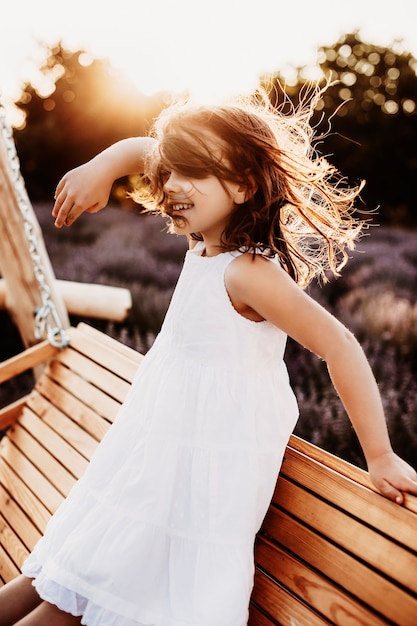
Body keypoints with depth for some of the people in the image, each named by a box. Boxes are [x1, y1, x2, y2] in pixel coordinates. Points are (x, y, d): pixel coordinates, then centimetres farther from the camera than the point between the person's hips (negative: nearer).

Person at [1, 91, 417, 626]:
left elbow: (339, 346, -27)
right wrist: (100, 168, -7)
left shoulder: (247, 272, -26)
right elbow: (141, 150, 11)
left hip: (206, 455, -8)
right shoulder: (208, 241, -1)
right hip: (173, 435, 8)